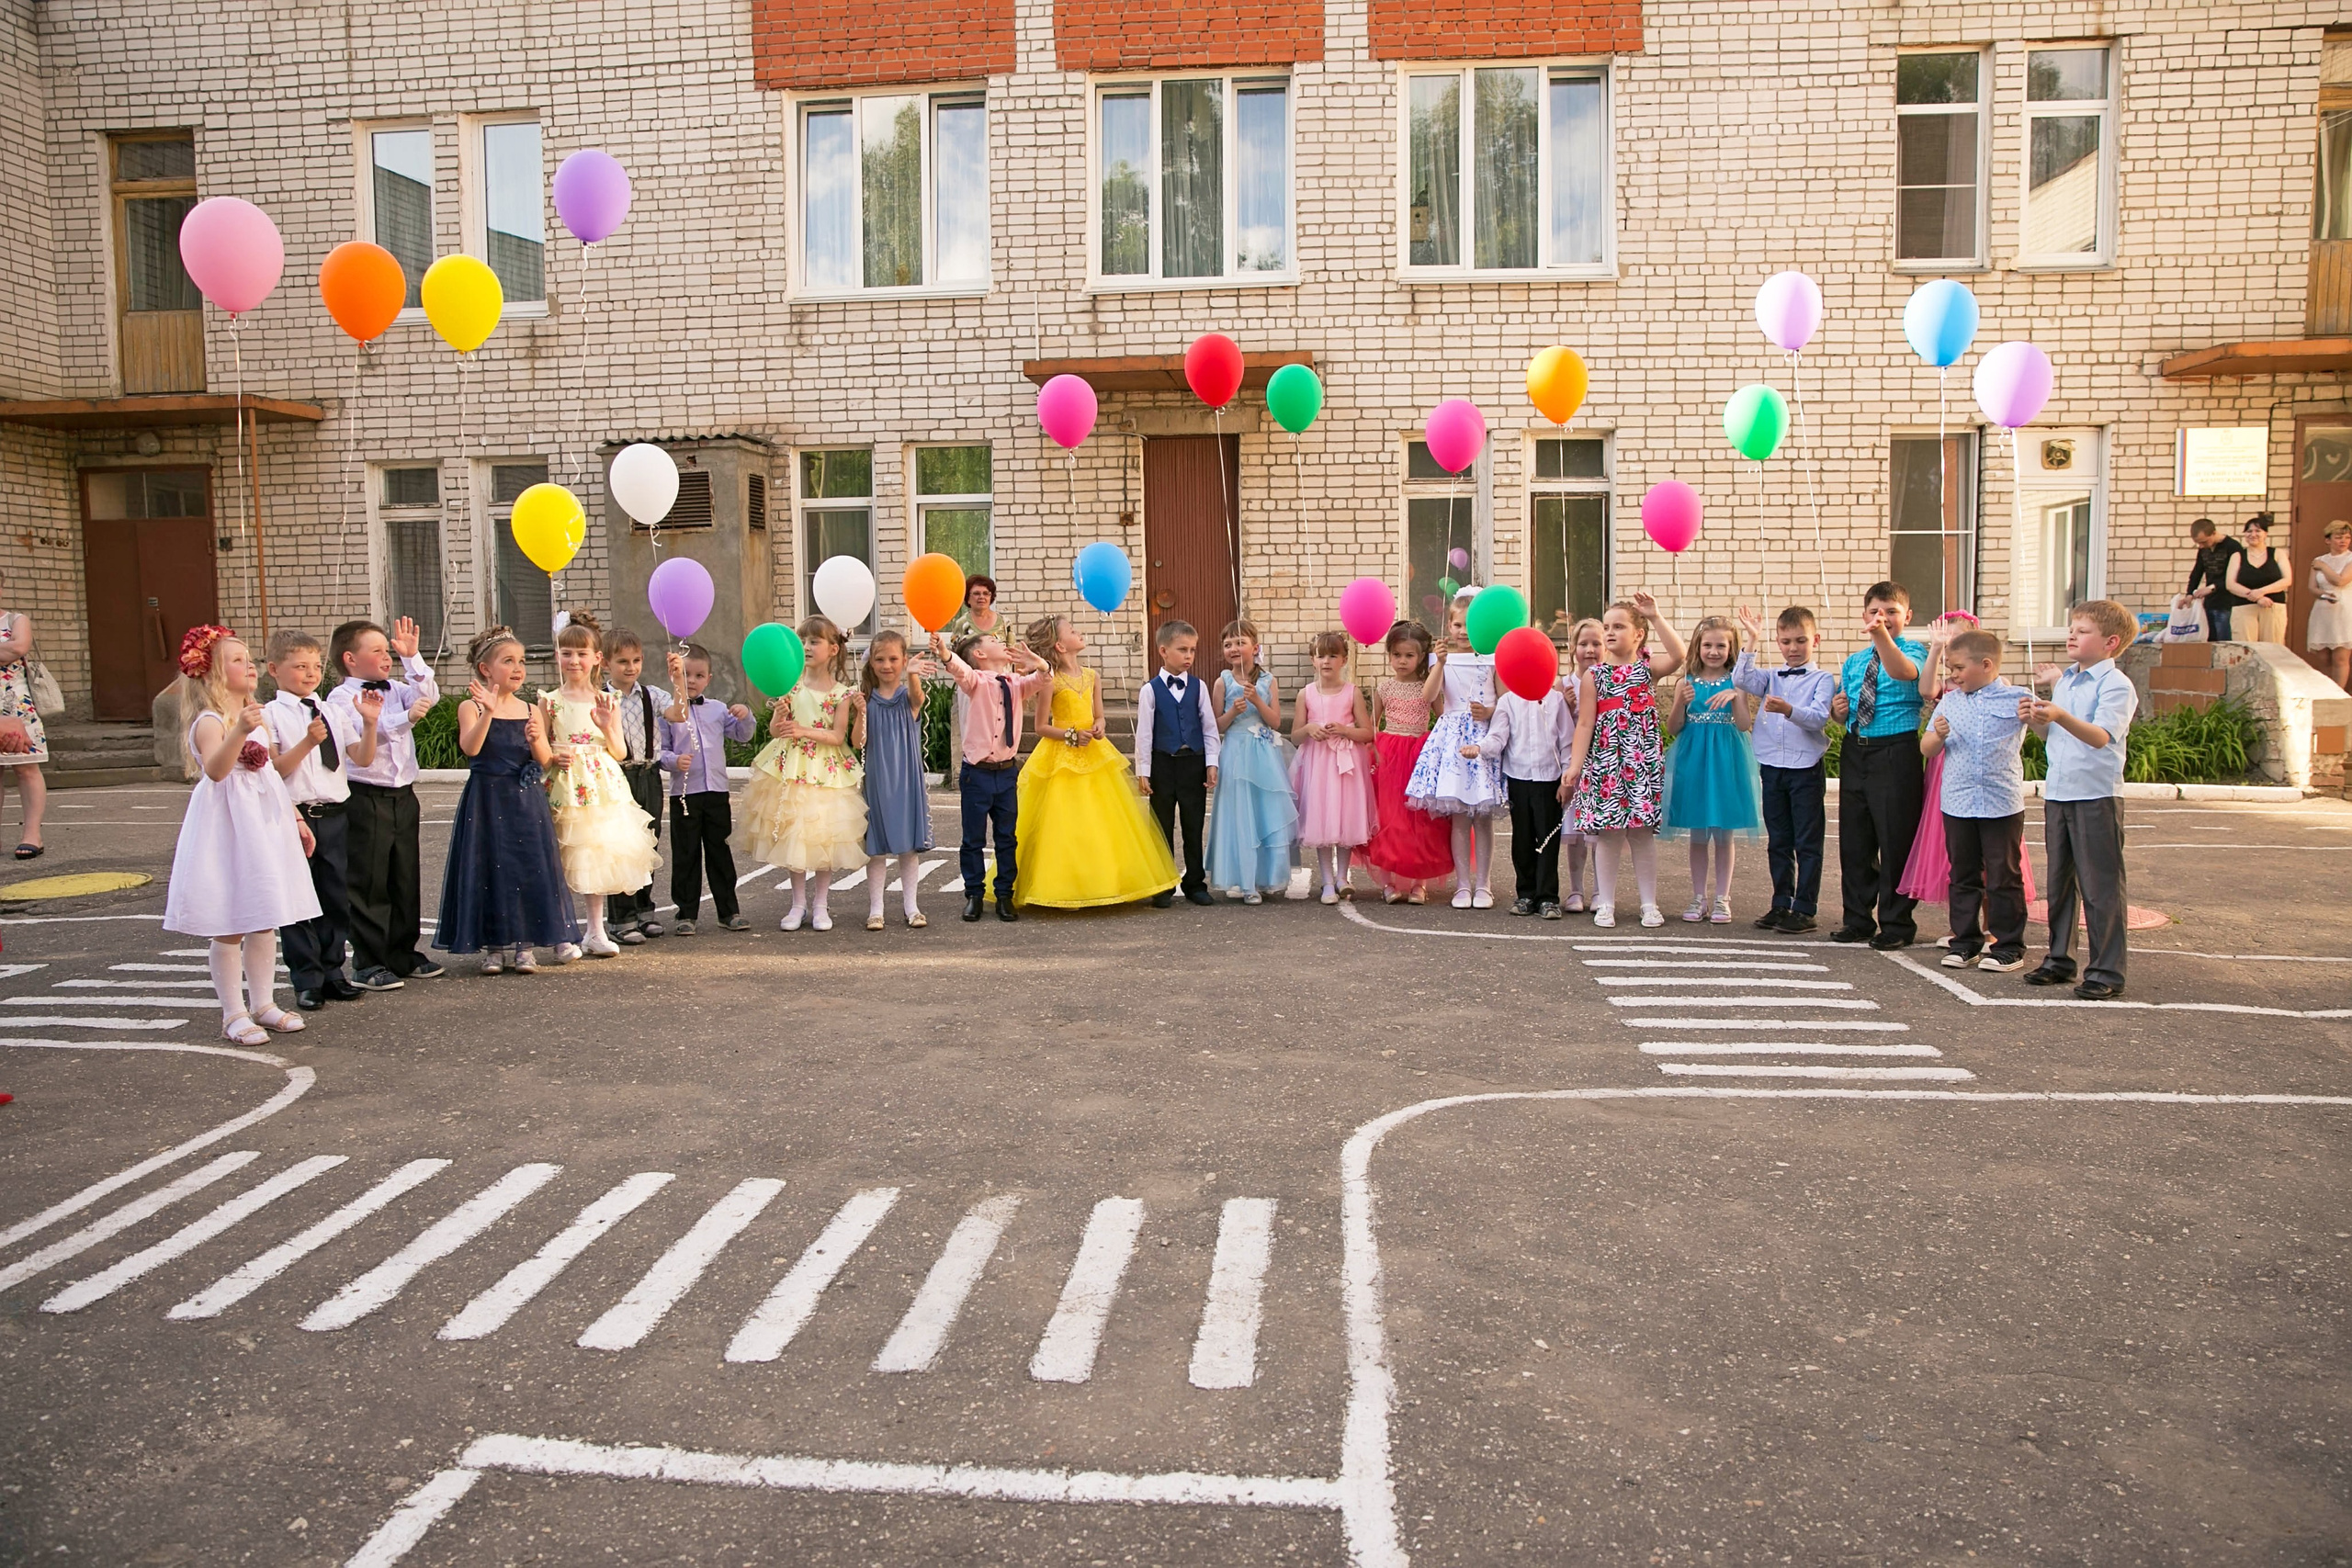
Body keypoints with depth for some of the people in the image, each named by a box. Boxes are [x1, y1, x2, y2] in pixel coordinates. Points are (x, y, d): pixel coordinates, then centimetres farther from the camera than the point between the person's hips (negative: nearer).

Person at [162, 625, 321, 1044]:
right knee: (228, 927, -2)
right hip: (227, 825, -8)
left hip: (265, 823, 8)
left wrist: (296, 818, 24)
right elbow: (215, 769, -31)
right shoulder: (210, 722, -12)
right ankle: (234, 1014, 6)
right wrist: (239, 731, -46)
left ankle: (263, 1002, 22)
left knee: (264, 922, 12)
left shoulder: (258, 719, 14)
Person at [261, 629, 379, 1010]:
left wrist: (369, 723, -9)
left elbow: (362, 758, 5)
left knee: (336, 898, 11)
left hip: (333, 816, 5)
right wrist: (307, 742, -23)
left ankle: (332, 972, 23)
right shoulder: (271, 715, -4)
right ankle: (307, 982, 11)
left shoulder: (334, 712, 11)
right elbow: (274, 770, -12)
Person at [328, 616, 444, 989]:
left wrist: (412, 657, -3)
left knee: (406, 879, 13)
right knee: (368, 883, -1)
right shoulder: (342, 697, -7)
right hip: (366, 799, -6)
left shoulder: (396, 690, 13)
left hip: (402, 796, 7)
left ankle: (403, 954, 24)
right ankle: (368, 963, 6)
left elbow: (429, 697, -2)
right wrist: (405, 716, -31)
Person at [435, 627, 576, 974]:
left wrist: (537, 740, -17)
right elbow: (470, 748, -20)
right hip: (488, 800, -3)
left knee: (529, 868, 3)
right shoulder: (471, 707, -3)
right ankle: (492, 946, 12)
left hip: (527, 802, 3)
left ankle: (523, 946, 13)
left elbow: (545, 760, 3)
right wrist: (488, 711, -29)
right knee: (491, 869, 0)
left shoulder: (531, 711, 7)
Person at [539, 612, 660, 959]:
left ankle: (596, 931, 17)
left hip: (602, 786, 2)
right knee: (563, 863, -3)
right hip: (563, 788, -2)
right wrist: (554, 756, -16)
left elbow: (619, 753, 8)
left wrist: (609, 727, -9)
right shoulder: (550, 701, 1)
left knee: (598, 857, 7)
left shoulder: (606, 702, 7)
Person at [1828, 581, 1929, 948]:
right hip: (1854, 752, 6)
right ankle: (1858, 919, 22)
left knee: (1895, 841, -2)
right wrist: (1838, 709, 0)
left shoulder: (1913, 649, -2)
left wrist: (1883, 636, -41)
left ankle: (1896, 924, 9)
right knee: (1853, 840, 11)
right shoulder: (1853, 661, 16)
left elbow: (1903, 672, -27)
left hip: (1895, 753, -6)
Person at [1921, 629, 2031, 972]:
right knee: (1962, 875, 11)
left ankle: (2008, 944, 13)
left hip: (2003, 804, -3)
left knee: (2003, 876, 4)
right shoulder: (1949, 702, 8)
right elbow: (1926, 748, 10)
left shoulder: (2015, 700, -1)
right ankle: (1965, 940, 20)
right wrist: (1938, 734, -11)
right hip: (1956, 803, 3)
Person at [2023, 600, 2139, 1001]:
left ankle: (2106, 972, 5)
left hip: (2097, 796, -8)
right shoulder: (2064, 681, 13)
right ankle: (2060, 959, 26)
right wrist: (2035, 720, 1)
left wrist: (2060, 717, -41)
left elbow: (2101, 736, -26)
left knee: (2100, 887, -2)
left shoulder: (2116, 685, -11)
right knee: (2059, 882, 15)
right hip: (2057, 792, 8)